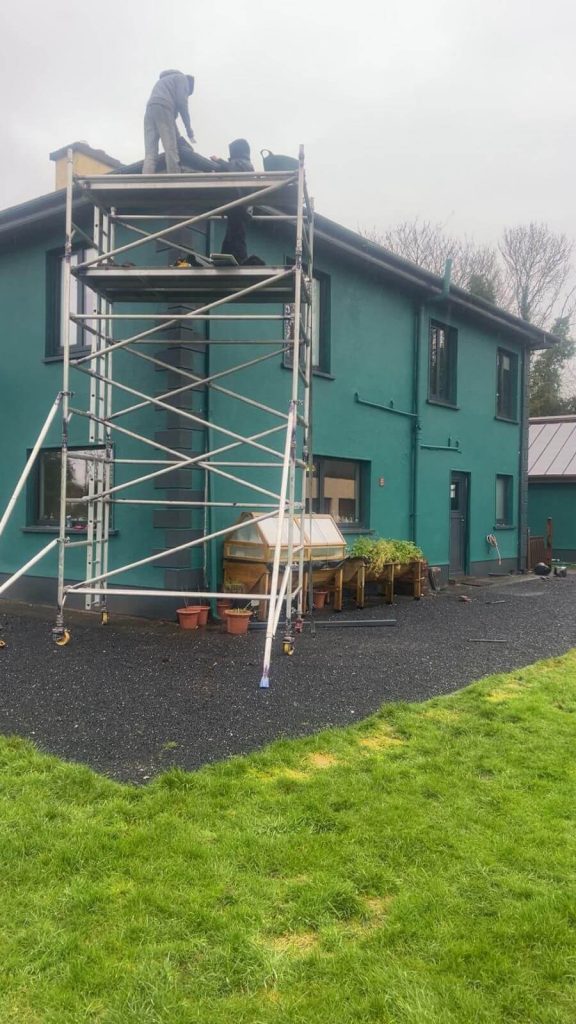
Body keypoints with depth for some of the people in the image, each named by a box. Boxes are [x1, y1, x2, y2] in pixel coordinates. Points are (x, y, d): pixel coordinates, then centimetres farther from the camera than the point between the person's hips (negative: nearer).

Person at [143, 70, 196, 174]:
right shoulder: (182, 78, 18)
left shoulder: (163, 80, 40)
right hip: (163, 108, -6)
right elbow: (182, 102, 2)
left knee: (150, 153, -7)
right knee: (171, 150, -11)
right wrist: (189, 130, 3)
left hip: (150, 109, 7)